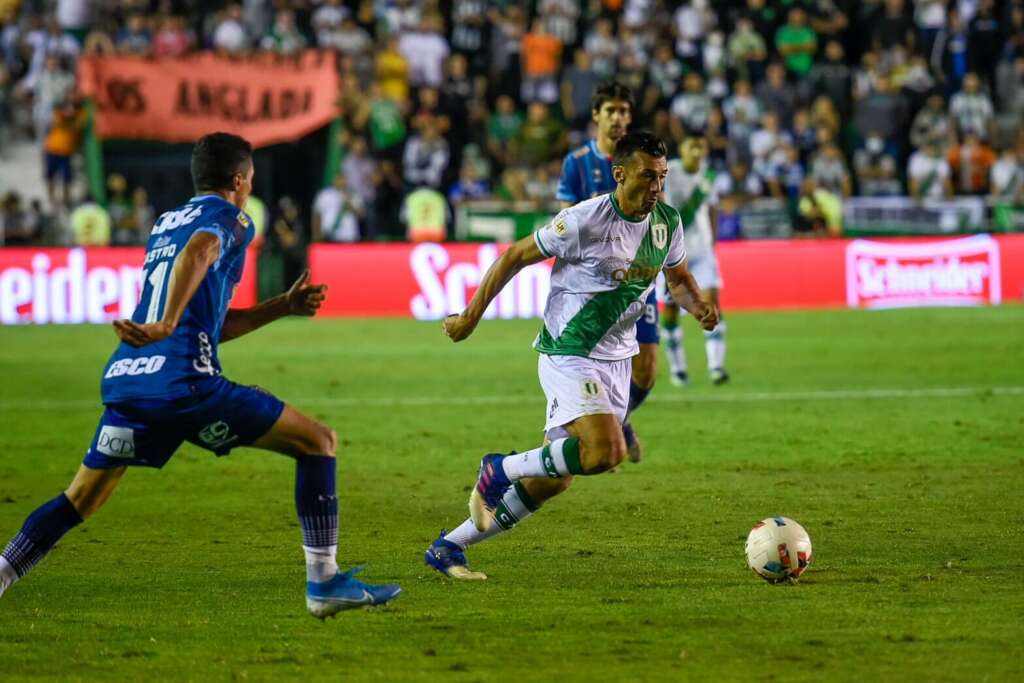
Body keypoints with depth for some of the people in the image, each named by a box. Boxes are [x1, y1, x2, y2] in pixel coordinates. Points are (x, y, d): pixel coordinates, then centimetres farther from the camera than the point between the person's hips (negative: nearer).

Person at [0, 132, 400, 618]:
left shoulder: (164, 225, 28)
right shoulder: (228, 218, 5)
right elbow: (197, 253, -21)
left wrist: (282, 306, 34)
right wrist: (167, 325, -30)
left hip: (125, 378, 7)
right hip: (184, 381, -7)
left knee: (79, 501, 16)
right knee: (318, 442, 3)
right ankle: (323, 582, -2)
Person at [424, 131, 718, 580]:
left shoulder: (667, 223, 2)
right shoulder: (586, 220, -18)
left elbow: (679, 279, 19)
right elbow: (515, 257, -8)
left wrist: (698, 307, -4)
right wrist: (470, 317, -6)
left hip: (615, 362, 7)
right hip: (569, 355, -7)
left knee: (555, 479, 7)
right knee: (605, 452, -27)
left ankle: (449, 547, 19)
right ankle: (501, 469, -3)